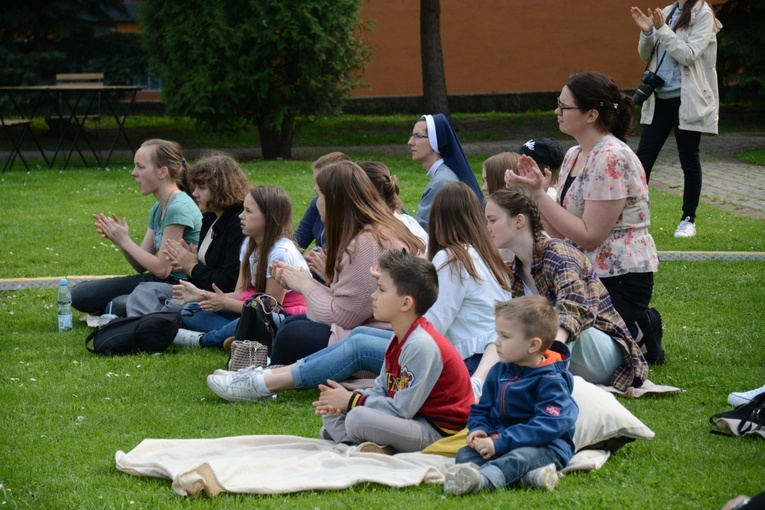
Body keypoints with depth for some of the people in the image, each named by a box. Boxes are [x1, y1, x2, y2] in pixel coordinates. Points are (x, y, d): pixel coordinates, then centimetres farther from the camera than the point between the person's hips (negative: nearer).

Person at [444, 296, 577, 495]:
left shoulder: (551, 380, -12)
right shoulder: (498, 371, 11)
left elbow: (549, 425, -23)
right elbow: (482, 409, 19)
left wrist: (500, 442, -28)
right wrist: (479, 429, -7)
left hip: (546, 446, -7)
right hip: (501, 443, 7)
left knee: (521, 456, -38)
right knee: (464, 454, -17)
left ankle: (481, 479, -67)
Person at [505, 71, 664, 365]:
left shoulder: (612, 159, -18)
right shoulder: (573, 156, 10)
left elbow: (589, 237, -21)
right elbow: (561, 234, 6)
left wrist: (539, 194, -20)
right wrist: (535, 191, -7)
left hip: (621, 280, -9)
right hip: (586, 273, 9)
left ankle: (639, 332, 9)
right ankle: (638, 325, 14)